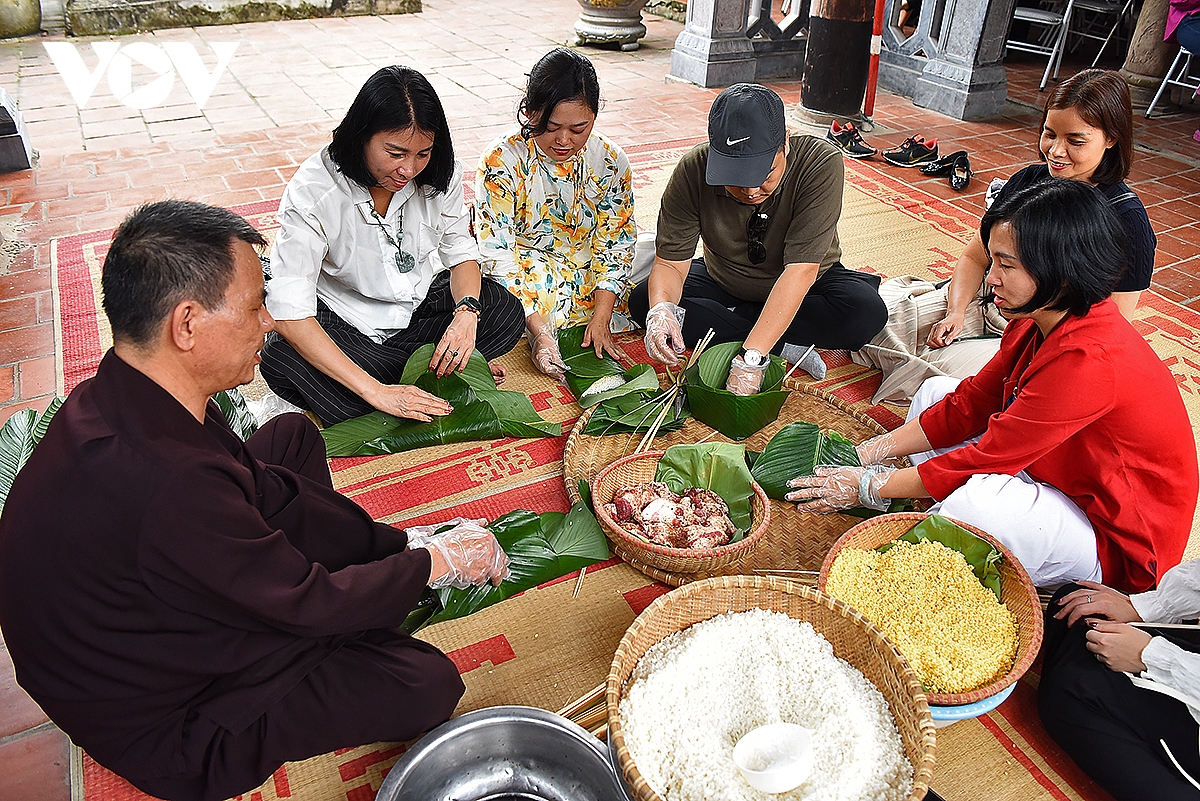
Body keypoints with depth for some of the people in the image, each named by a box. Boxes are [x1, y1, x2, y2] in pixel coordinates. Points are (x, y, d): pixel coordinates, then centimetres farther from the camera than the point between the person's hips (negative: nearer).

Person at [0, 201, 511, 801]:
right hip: (154, 724, -8)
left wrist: (398, 544, 0)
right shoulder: (167, 487, -41)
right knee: (426, 683, -19)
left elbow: (263, 489, 1)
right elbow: (306, 603, -26)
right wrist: (437, 563, -10)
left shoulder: (124, 397, -11)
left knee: (292, 436, 10)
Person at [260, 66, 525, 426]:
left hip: (420, 301, 3)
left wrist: (467, 311, -27)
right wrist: (376, 391, -40)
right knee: (281, 359, -33)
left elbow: (460, 251, -2)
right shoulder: (311, 192, -26)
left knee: (505, 311, -19)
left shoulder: (439, 172, -14)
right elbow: (290, 313, -33)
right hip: (341, 320, -3)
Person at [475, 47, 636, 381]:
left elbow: (615, 244, -2)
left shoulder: (611, 161, -7)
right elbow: (497, 256, -21)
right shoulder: (501, 162, -18)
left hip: (589, 280, 5)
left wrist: (600, 319, -14)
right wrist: (538, 330, -30)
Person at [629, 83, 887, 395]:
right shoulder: (694, 171, -25)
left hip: (803, 288, -1)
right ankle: (783, 345, -20)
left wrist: (750, 360, -43)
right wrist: (660, 308, -46)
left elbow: (801, 268, -36)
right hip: (724, 284, 2)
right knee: (643, 300, -22)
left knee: (867, 313, -31)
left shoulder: (821, 163, -31)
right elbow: (670, 262, -22)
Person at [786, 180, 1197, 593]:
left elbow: (982, 461, -28)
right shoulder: (1041, 319, -5)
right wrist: (868, 452, -7)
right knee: (936, 391, 5)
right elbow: (968, 404, 0)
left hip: (1117, 545, -9)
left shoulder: (1089, 362, -33)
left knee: (977, 498, -39)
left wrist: (867, 485, -20)